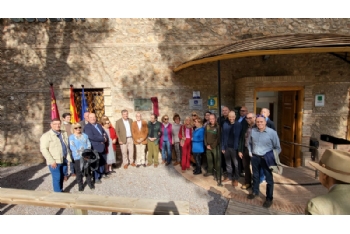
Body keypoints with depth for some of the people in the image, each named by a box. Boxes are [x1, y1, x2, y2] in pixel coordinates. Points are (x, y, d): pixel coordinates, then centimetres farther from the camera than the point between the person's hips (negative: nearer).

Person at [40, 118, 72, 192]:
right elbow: (43, 149, -13)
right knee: (57, 178, -3)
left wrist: (68, 157, 8)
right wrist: (51, 161, -18)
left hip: (64, 160, 6)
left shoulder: (64, 134, 12)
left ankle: (61, 191, 29)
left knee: (62, 177, 14)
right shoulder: (46, 136, -7)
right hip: (54, 161, -5)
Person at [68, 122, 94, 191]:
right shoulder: (71, 137, -1)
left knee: (88, 170, 11)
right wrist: (80, 153, -19)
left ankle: (90, 183, 24)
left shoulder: (85, 135, 9)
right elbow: (72, 147, -11)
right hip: (77, 157, -3)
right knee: (79, 172, 4)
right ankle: (80, 185, 17)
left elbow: (89, 144, 6)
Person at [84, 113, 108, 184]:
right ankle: (96, 178, 14)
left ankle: (102, 173, 37)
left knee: (103, 162, 18)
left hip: (102, 147, 7)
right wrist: (103, 139, -17)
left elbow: (105, 133, 14)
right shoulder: (87, 127, -9)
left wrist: (105, 139, -10)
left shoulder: (99, 125, 15)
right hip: (95, 148, -7)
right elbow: (91, 137, -23)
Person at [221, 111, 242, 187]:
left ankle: (236, 179, 23)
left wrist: (239, 148, -11)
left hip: (235, 147, -3)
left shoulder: (238, 125, -7)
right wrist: (222, 147, 0)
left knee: (236, 164, 9)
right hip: (226, 147, 3)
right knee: (228, 163, 15)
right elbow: (223, 136, 2)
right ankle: (229, 177, 31)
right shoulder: (225, 124, 0)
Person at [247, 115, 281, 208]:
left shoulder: (272, 132, -13)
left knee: (269, 179, 7)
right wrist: (250, 152, 6)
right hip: (254, 157, 4)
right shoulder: (252, 131, -3)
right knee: (255, 176, 21)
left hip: (266, 159, -3)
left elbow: (277, 148, -4)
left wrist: (272, 157, -10)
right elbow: (249, 142, 14)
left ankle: (269, 198, 25)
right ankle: (255, 192, 42)